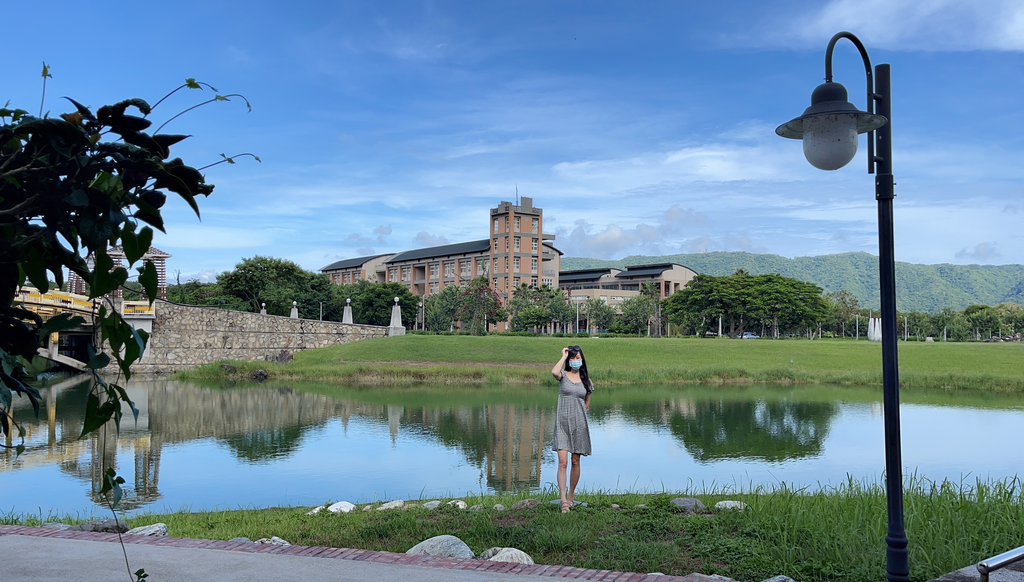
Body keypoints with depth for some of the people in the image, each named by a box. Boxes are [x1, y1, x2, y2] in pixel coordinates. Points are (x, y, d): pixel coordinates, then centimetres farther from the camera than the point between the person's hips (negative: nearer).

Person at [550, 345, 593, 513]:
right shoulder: (563, 375, 2)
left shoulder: (586, 380, 10)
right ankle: (563, 500, -14)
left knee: (575, 462, 8)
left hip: (579, 424, 3)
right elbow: (554, 372, -24)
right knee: (563, 462, -12)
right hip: (562, 423, -3)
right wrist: (563, 356, -12)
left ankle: (571, 496, 22)